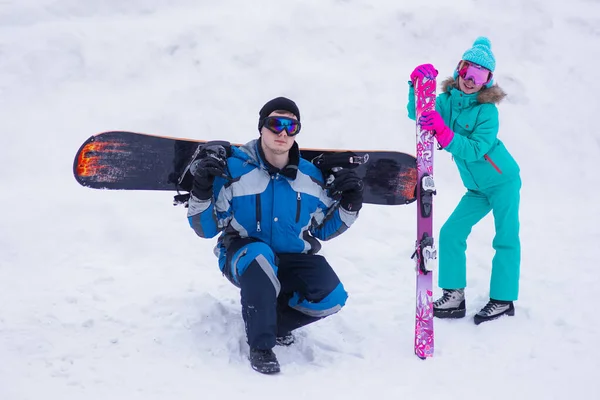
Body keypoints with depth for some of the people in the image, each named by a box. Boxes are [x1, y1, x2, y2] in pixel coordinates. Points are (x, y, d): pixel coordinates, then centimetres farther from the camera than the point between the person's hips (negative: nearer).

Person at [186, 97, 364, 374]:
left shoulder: (310, 176, -1)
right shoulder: (234, 170, -12)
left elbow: (325, 229, 10)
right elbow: (206, 229, -9)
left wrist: (349, 204, -7)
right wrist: (201, 191, -26)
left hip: (293, 259, 4)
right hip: (243, 257, -3)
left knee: (332, 298, -22)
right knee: (259, 257, -40)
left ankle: (273, 319, 8)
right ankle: (260, 345, -25)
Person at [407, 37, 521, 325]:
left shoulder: (487, 111, -21)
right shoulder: (447, 101, -3)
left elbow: (475, 150, -31)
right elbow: (416, 115, -16)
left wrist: (443, 132, -42)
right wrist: (417, 85, -32)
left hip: (503, 180, -6)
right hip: (477, 188, 7)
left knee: (506, 238, -5)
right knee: (451, 233, 0)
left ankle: (503, 300, 3)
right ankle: (454, 297, 2)